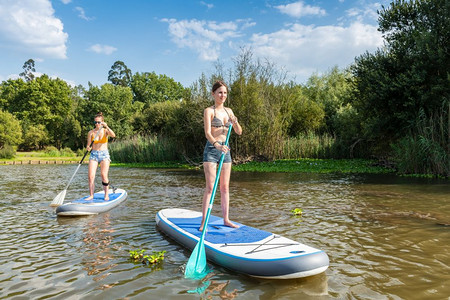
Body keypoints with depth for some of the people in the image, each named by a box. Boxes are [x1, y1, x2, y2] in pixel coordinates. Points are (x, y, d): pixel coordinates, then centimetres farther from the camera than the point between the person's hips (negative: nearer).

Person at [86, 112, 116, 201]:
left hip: (104, 154, -2)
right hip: (94, 154, 2)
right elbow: (88, 145, 5)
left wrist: (106, 126, -31)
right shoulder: (91, 132, 6)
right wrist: (88, 148, -18)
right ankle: (91, 195, 2)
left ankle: (106, 195, -1)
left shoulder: (105, 131, 3)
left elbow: (113, 135, -19)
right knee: (90, 176, -9)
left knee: (104, 175, -14)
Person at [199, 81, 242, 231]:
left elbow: (239, 132, 11)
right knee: (210, 187, -8)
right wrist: (216, 144, -37)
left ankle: (226, 219, 17)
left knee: (225, 186, 8)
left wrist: (235, 122, -10)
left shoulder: (228, 111, 13)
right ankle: (203, 222, -2)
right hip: (211, 150, -6)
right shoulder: (209, 111, -5)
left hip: (225, 150, 6)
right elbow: (207, 133, -18)